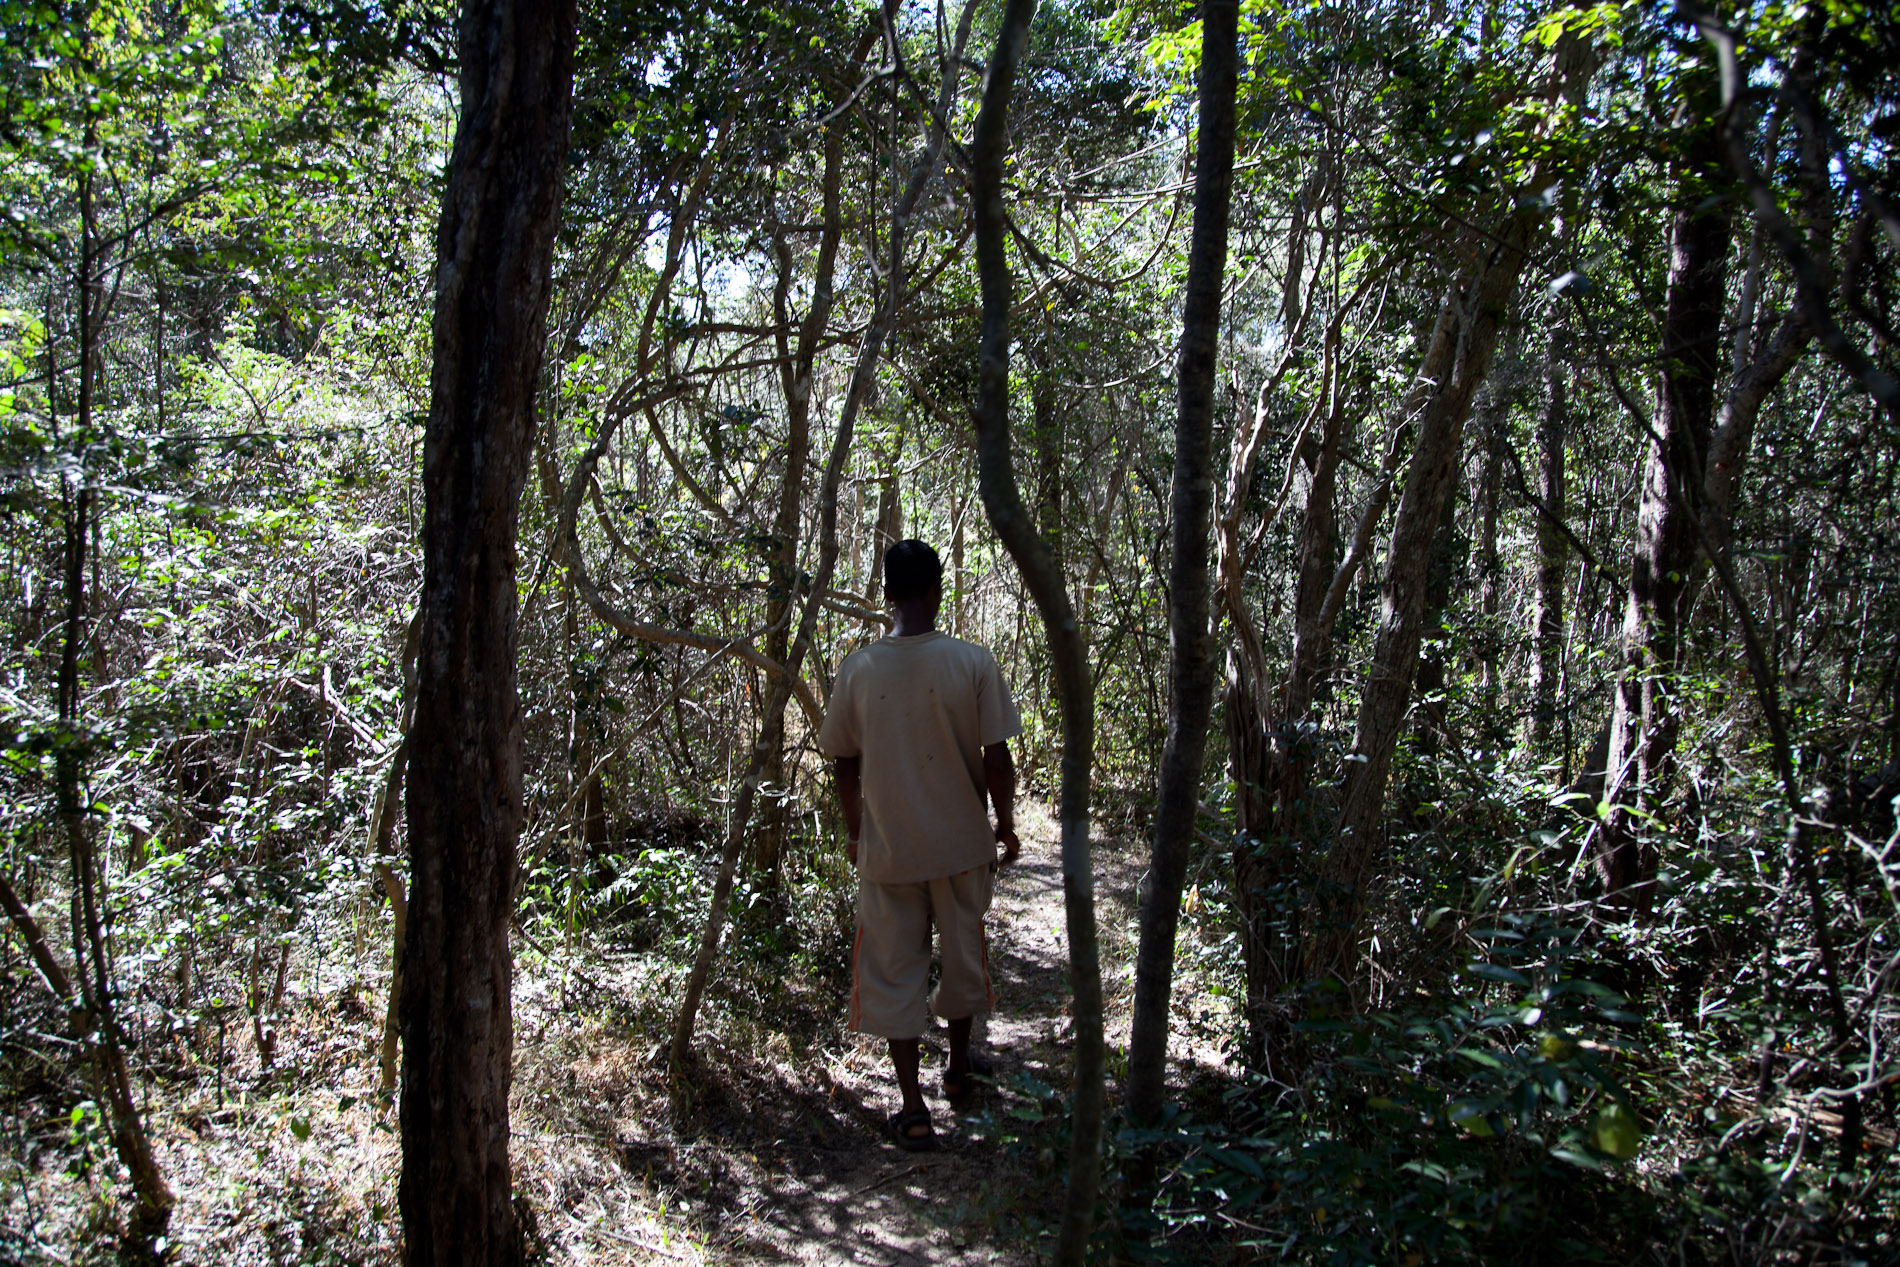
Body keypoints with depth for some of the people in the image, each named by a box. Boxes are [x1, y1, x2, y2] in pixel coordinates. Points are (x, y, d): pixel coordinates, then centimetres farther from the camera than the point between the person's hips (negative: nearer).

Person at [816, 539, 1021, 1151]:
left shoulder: (857, 669, -7)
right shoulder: (973, 662, -11)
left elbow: (844, 763, 1)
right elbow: (996, 757, -9)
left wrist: (854, 831, 16)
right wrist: (1006, 824, 6)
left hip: (887, 848, 0)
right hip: (961, 842, 1)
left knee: (894, 970, 9)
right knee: (961, 955, 20)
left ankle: (913, 1109, 9)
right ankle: (960, 1072, 39)